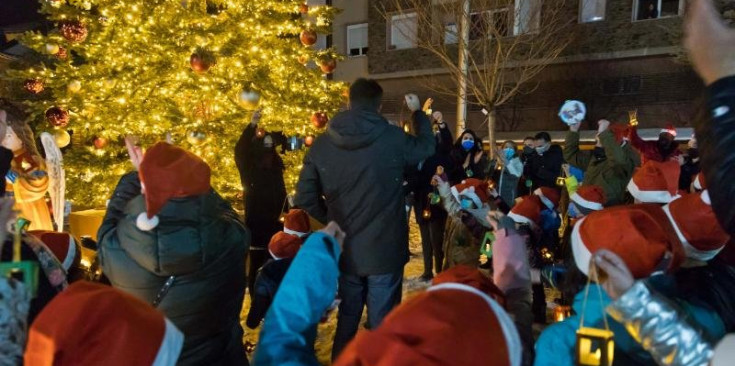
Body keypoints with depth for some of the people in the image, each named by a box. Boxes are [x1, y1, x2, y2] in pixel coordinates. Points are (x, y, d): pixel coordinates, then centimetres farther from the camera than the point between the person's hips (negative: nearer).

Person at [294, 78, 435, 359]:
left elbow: (304, 199, -2)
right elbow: (427, 146, 11)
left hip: (344, 250, 3)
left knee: (346, 319, 21)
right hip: (385, 250, -3)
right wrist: (418, 112, 26)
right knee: (382, 323, 10)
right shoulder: (393, 139, -11)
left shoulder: (322, 144, -4)